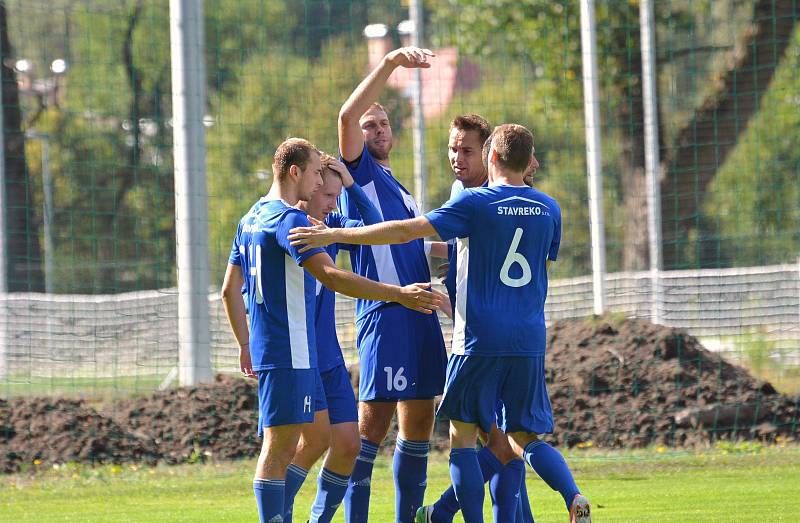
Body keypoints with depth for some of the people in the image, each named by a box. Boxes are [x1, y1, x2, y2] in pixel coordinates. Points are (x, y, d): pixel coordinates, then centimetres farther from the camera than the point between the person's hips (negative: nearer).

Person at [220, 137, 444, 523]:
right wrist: (399, 294, -27)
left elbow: (229, 289, 21)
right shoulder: (289, 218, -14)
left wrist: (245, 344, 26)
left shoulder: (251, 220, 16)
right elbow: (330, 276, -25)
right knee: (279, 446, -8)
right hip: (288, 353, -10)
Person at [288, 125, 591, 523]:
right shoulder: (549, 209, 8)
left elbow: (406, 231, -12)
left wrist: (334, 235, -7)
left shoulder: (476, 203, -7)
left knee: (462, 436, 5)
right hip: (530, 342, 5)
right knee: (527, 439, 12)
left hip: (480, 341, -5)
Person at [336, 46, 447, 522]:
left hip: (420, 312, 8)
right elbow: (347, 116, -15)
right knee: (373, 423, -11)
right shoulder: (358, 171, 3)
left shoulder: (398, 187, 26)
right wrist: (391, 63, -20)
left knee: (418, 422, 9)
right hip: (385, 312, -8)